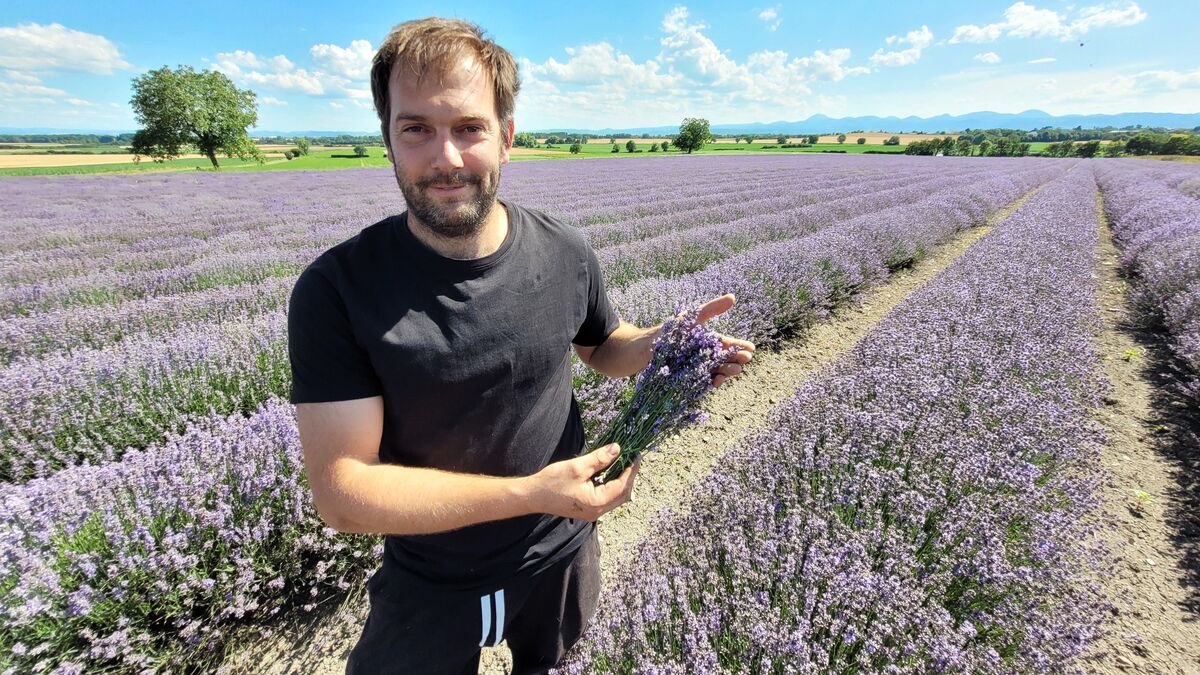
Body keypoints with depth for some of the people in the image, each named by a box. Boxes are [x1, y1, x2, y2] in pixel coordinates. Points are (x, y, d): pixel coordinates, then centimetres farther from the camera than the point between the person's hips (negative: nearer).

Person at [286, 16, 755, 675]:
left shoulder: (566, 254, -14)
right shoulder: (336, 290, -23)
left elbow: (602, 346, 5)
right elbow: (340, 489, -24)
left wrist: (664, 344, -18)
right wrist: (529, 493, -32)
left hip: (561, 556, 3)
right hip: (430, 589, -2)